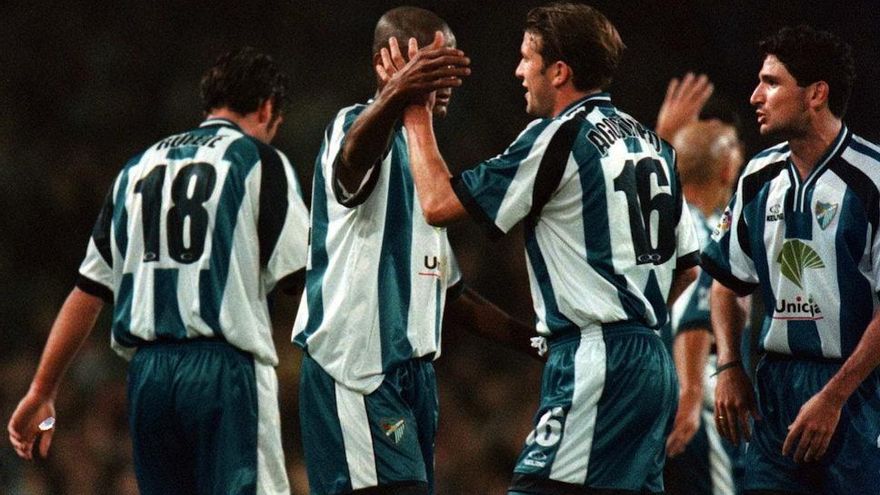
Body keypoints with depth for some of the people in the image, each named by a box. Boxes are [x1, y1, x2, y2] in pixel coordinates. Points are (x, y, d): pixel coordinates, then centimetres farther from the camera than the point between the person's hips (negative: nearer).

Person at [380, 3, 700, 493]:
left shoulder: (557, 138, -9)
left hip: (595, 364, -9)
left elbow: (440, 204, -5)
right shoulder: (649, 142, 16)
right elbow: (686, 266, 21)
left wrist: (417, 116, 6)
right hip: (656, 365, 9)